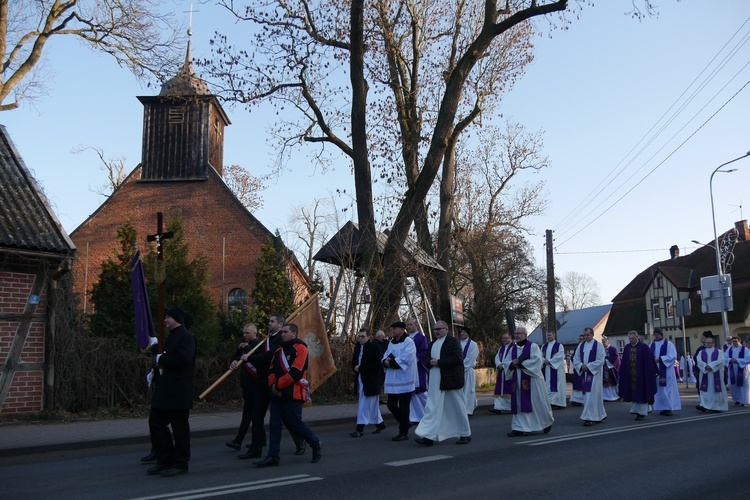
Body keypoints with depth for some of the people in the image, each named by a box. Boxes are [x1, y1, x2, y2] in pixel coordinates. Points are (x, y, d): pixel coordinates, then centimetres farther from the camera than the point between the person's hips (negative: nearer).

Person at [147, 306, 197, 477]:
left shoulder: (185, 337, -11)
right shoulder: (171, 337, 18)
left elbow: (183, 358, -27)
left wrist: (161, 359, -15)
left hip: (179, 391, -10)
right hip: (165, 390, 10)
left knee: (179, 428, -1)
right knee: (156, 423, 11)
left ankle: (180, 464, 8)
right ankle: (164, 460, 22)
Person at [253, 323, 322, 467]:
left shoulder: (300, 348, -10)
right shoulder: (279, 349, 16)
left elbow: (295, 373, -18)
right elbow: (271, 369, 16)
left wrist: (278, 385, -13)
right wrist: (273, 384, -4)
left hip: (293, 395, -8)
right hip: (277, 394, 8)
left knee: (296, 423, -3)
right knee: (274, 424, 4)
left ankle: (315, 444, 20)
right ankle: (273, 456, 8)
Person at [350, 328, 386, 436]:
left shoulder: (375, 348, -11)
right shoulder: (357, 348, 11)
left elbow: (376, 365, -17)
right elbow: (354, 362, 17)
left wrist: (361, 368, -17)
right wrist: (355, 368, -6)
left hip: (371, 381, -7)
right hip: (360, 379, 7)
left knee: (365, 404, -8)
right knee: (373, 404, 15)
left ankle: (360, 428, -7)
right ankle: (379, 423, 28)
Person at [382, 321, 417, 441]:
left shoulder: (409, 342, -9)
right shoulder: (391, 342, 14)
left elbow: (405, 359, -20)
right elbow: (385, 357, 12)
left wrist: (391, 362, -13)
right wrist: (386, 361, -11)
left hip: (404, 380, -7)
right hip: (392, 380, 7)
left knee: (403, 407, -2)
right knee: (391, 404, 9)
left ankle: (404, 432, 8)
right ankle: (406, 422, 30)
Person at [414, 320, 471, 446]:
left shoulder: (453, 341, -6)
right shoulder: (433, 343, 15)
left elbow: (458, 359, -17)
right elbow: (426, 358, 16)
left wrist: (439, 362, -19)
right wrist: (431, 361, -8)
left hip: (450, 380, -6)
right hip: (435, 383, 6)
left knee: (457, 407, 5)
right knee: (432, 409, -1)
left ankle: (465, 434, 20)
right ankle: (428, 437, -3)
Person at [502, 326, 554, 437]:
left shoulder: (533, 346, -3)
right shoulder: (511, 348, 13)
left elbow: (536, 361, -15)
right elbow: (505, 362, 10)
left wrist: (520, 364, -17)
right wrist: (512, 364, -12)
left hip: (532, 379, -4)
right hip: (517, 381, 5)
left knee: (537, 402, 3)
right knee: (519, 404, 1)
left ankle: (547, 422, 26)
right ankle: (519, 428, 2)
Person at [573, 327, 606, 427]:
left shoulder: (598, 345, -4)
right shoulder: (581, 346, 11)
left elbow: (600, 360, -10)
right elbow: (575, 359, 11)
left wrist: (588, 366, -15)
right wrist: (581, 366, -9)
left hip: (594, 373, -6)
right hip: (584, 374, 6)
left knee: (592, 395, -11)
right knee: (587, 395, 7)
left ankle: (589, 417, -11)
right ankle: (599, 416, 19)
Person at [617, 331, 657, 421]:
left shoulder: (644, 347, -7)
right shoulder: (627, 348, 6)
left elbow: (648, 362, -7)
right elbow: (624, 363, 8)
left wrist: (649, 374, -10)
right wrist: (620, 374, 7)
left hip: (641, 375, -4)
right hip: (630, 375, 4)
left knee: (641, 392, 1)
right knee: (633, 392, 11)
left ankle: (642, 412, 8)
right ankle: (636, 409, 26)